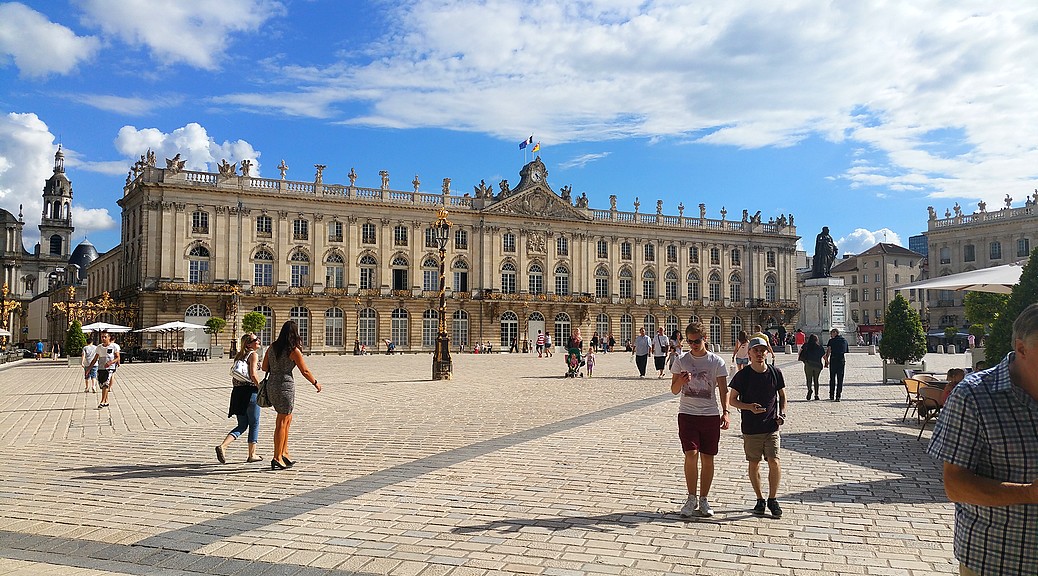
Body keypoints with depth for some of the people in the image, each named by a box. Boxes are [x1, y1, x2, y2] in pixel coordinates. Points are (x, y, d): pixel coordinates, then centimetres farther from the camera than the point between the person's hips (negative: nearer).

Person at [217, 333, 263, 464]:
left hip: (237, 391, 7)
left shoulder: (239, 356, 16)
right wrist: (261, 389, -9)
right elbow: (253, 374, -17)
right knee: (254, 424, 6)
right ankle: (252, 455, 11)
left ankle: (222, 446, -6)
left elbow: (234, 376, 16)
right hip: (250, 391, -7)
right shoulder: (253, 354, -7)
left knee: (242, 425, 13)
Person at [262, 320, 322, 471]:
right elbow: (305, 371, -8)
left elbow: (264, 368, 11)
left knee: (287, 419, 19)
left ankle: (284, 454, 22)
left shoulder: (272, 347, 7)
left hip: (271, 385, 7)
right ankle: (277, 459, 4)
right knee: (282, 422, 1)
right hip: (285, 386, -7)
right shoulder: (294, 350, -11)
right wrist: (316, 383, 6)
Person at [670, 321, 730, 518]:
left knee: (707, 458, 4)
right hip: (687, 413, 0)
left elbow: (723, 390, 1)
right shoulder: (681, 360, 3)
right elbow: (674, 390, 6)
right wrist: (680, 381, -16)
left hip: (711, 414, 0)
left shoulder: (716, 361, 1)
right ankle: (691, 498, 4)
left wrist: (725, 412, -13)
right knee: (691, 454, -11)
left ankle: (703, 500, 19)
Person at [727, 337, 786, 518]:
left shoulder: (775, 373, 0)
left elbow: (782, 396, 14)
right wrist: (749, 406, -16)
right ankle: (760, 499, 24)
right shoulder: (742, 375, -6)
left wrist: (782, 414, -1)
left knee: (774, 462, -7)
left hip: (771, 427, 1)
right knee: (754, 463, 8)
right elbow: (732, 400, -1)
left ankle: (772, 499, 10)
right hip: (751, 429, -1)